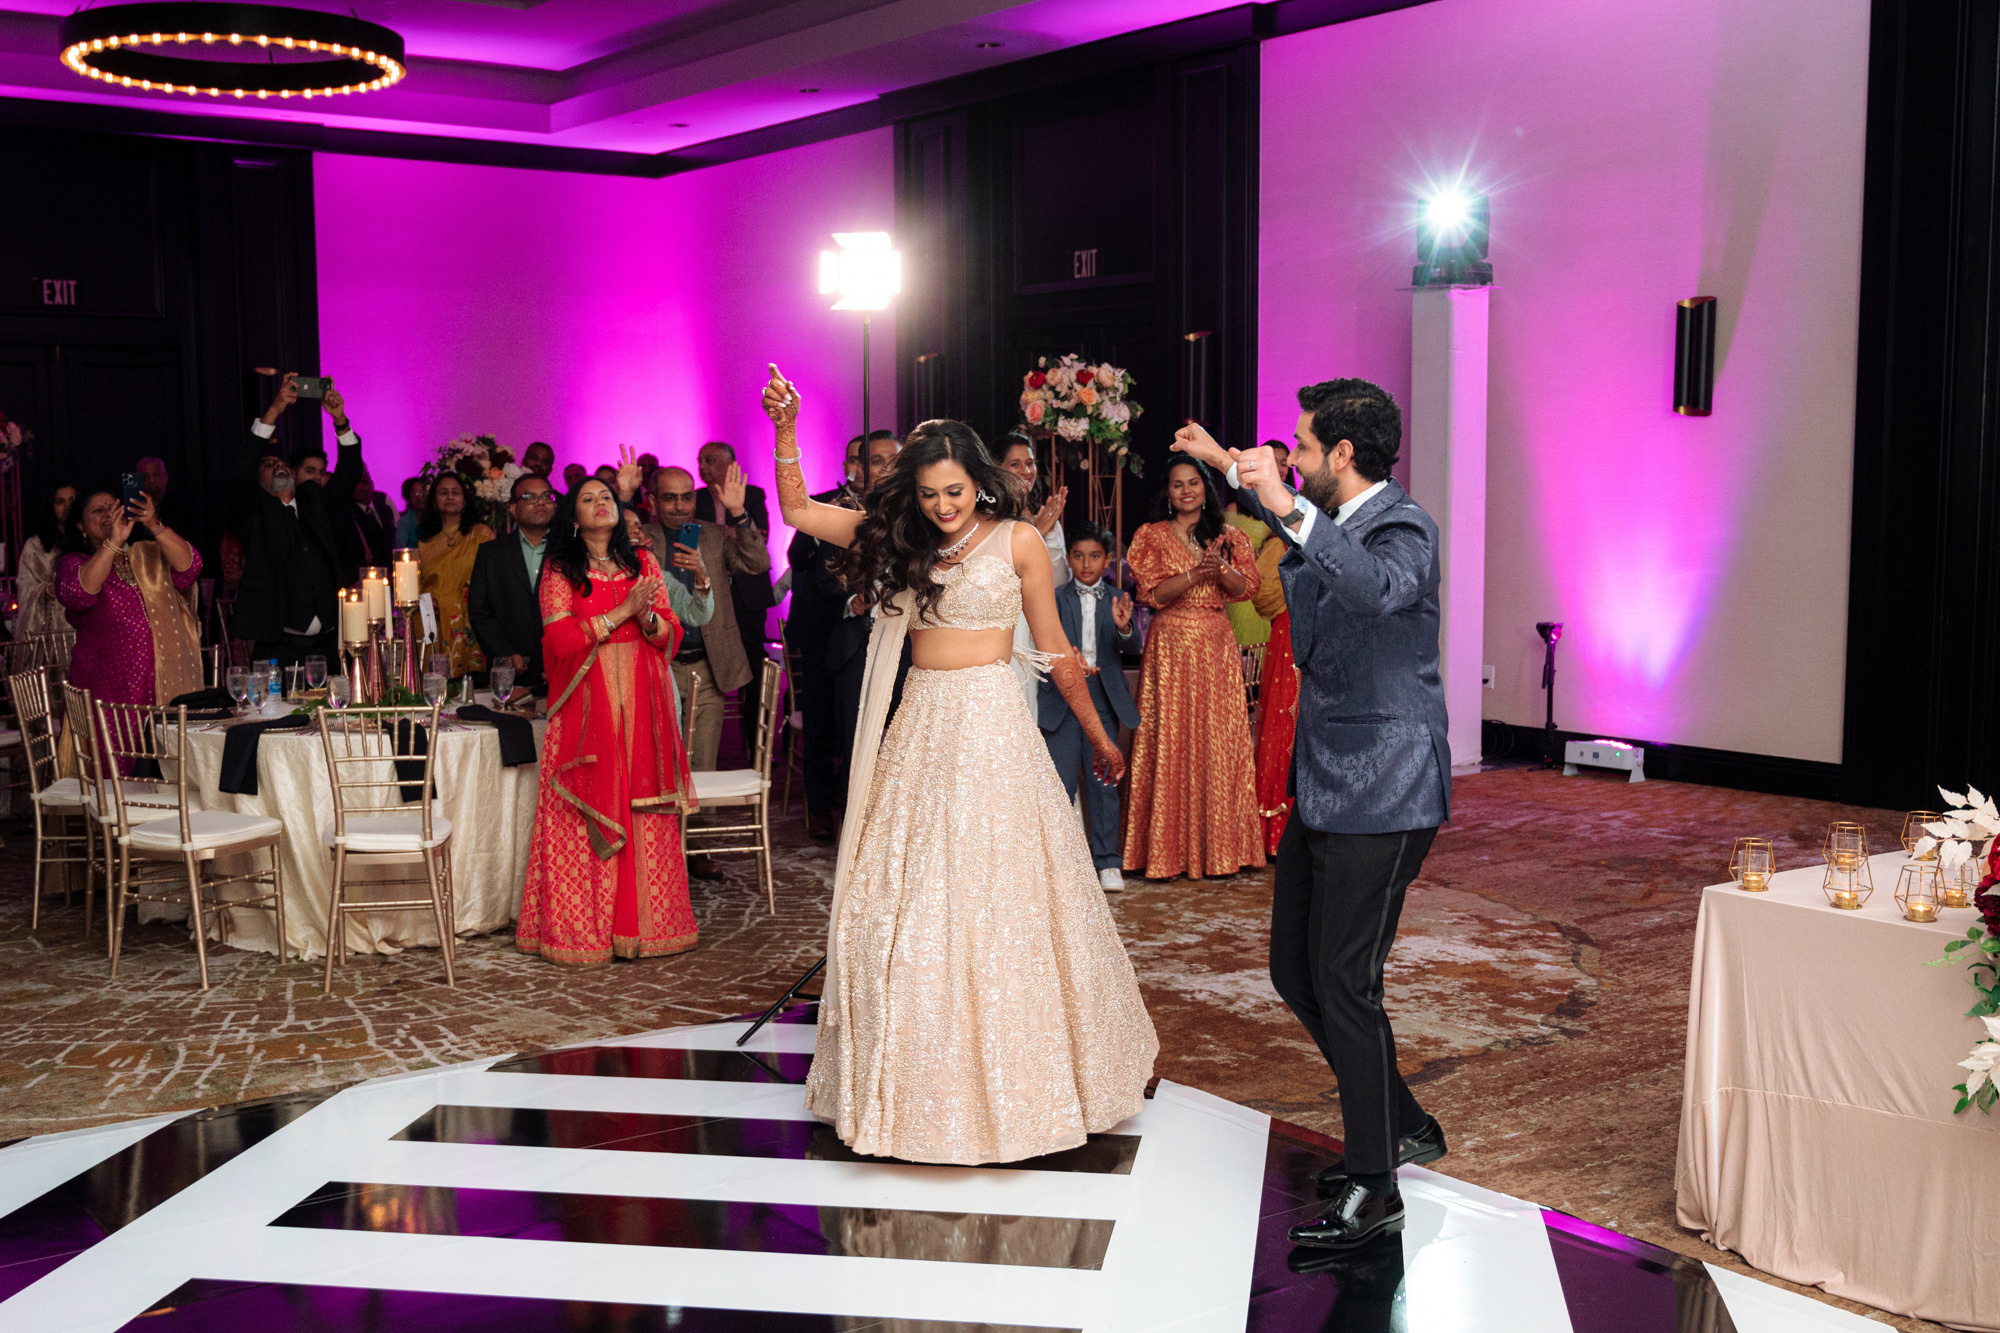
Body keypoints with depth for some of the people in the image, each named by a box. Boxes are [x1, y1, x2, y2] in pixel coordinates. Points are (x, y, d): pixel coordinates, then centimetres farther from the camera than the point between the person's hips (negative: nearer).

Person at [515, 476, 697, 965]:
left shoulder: (643, 563, 13)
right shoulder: (559, 570, 4)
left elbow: (671, 634, 9)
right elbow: (559, 638, -7)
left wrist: (647, 616, -12)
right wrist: (622, 612, -11)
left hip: (640, 704, 3)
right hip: (586, 701, -2)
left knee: (643, 812, 0)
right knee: (586, 815, -4)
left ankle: (641, 922, 7)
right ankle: (579, 931, 3)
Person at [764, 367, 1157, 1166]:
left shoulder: (1016, 542, -2)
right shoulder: (901, 540, 9)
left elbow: (1055, 651, 3)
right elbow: (797, 511, 11)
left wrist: (1098, 738, 8)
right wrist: (786, 428, -1)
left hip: (990, 726, -5)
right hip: (919, 727, 5)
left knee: (993, 899, -2)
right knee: (899, 903, 6)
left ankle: (1010, 1082, 14)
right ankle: (919, 1083, 20)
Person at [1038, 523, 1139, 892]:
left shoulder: (1117, 600, 7)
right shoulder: (1056, 598, 3)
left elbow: (1130, 646, -7)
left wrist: (1124, 628, -29)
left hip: (1103, 696, 1)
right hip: (1062, 697, -1)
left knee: (1104, 781, 5)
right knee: (1059, 781, -2)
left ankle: (1107, 861, 13)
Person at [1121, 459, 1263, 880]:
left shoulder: (1227, 536, 12)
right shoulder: (1151, 536, 5)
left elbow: (1246, 587, 2)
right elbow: (1152, 592, -7)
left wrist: (1220, 567, -16)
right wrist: (1195, 574, -19)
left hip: (1217, 645, 2)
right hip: (1170, 644, -2)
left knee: (1219, 739, 0)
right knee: (1169, 741, -4)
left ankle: (1219, 844, 7)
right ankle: (1169, 848, 2)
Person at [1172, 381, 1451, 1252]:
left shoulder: (1403, 527, -16)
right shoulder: (1326, 521, 11)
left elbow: (1379, 589, -40)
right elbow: (1283, 516, 37)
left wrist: (1291, 510, -47)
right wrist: (1228, 466, 41)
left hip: (1381, 793, -10)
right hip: (1322, 787, 10)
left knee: (1343, 982, -7)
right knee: (1295, 972, 14)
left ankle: (1373, 1190, 6)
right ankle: (1402, 1127, 30)